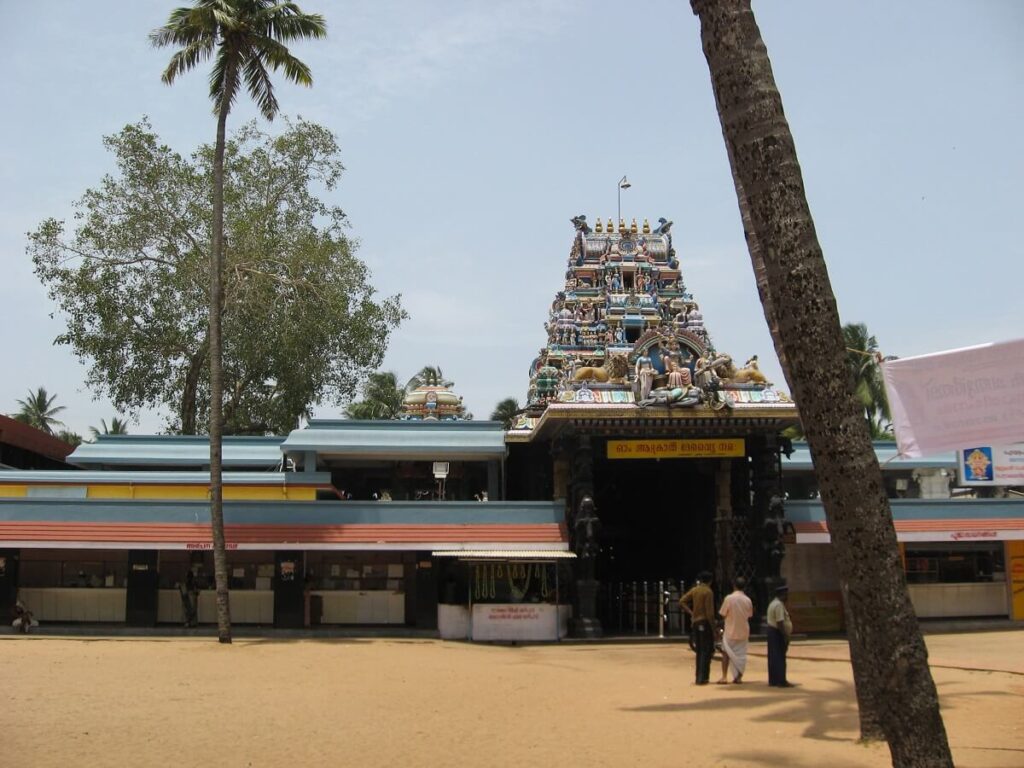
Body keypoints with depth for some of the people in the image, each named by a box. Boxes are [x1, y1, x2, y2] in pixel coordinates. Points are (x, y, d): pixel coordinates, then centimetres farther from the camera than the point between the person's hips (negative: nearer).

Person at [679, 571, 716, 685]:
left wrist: (691, 613, 5)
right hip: (705, 623, -7)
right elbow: (710, 612, -16)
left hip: (696, 623, 7)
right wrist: (713, 628, -11)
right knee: (706, 651, -3)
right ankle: (702, 678, -7)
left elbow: (682, 601, 4)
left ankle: (699, 677, 17)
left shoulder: (694, 590, 9)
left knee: (699, 651, 14)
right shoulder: (708, 592, -12)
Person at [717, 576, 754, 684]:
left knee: (726, 653, 9)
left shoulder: (729, 598, -14)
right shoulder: (748, 600, -5)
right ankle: (739, 677, 11)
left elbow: (722, 614, -9)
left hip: (731, 630, -3)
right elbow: (749, 615, 5)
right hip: (743, 631, 3)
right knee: (741, 654, 12)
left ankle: (724, 677, 3)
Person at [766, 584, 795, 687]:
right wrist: (786, 636, -22)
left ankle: (773, 680, 18)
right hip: (778, 633, -11)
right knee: (780, 657, -7)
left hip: (772, 631, 11)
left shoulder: (774, 603, 16)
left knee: (773, 657, 13)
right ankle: (781, 681, -5)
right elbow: (780, 623, -24)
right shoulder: (779, 605, -18)